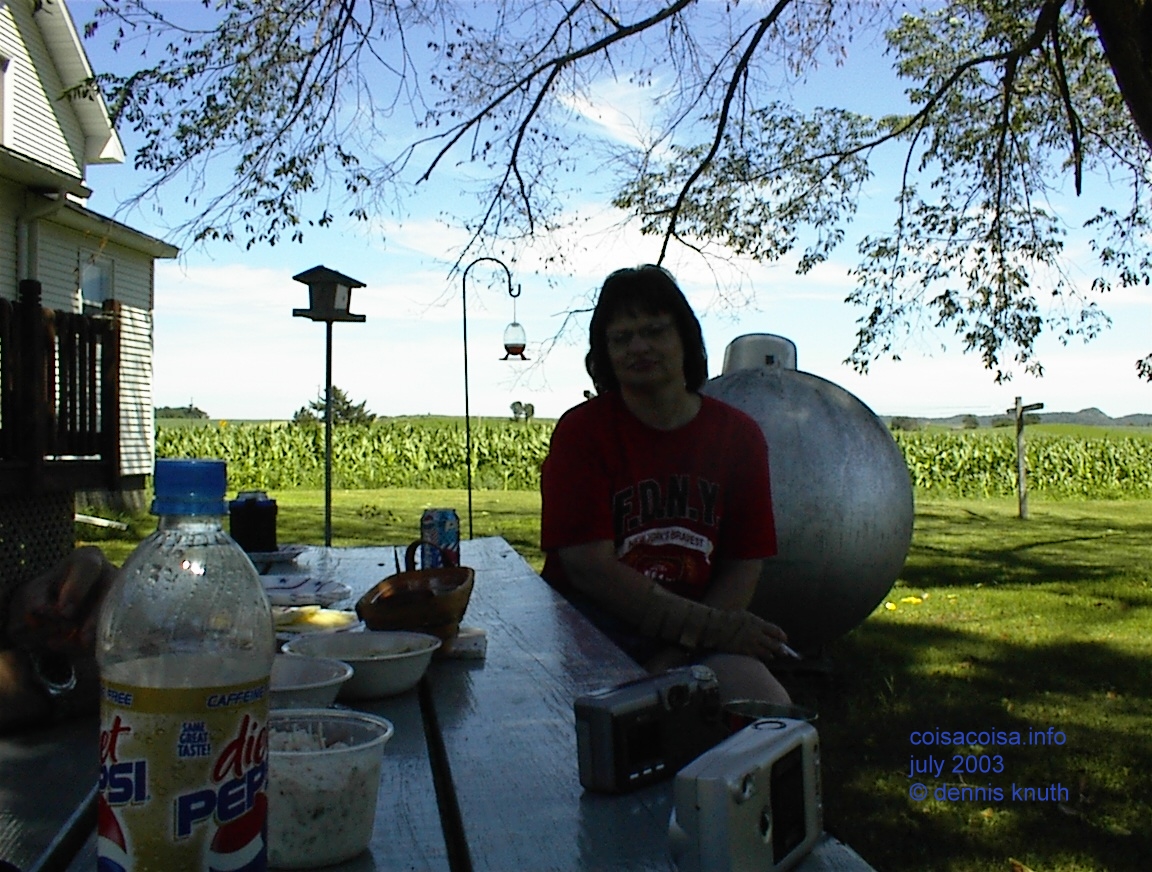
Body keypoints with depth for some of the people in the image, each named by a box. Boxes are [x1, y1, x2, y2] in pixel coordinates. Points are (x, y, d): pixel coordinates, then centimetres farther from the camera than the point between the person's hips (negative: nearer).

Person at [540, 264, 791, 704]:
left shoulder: (738, 434, 4)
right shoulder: (580, 431, -4)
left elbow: (742, 568, 3)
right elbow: (589, 568, -12)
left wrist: (677, 655, -13)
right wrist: (709, 627, -17)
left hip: (698, 643, 3)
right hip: (590, 622, -3)